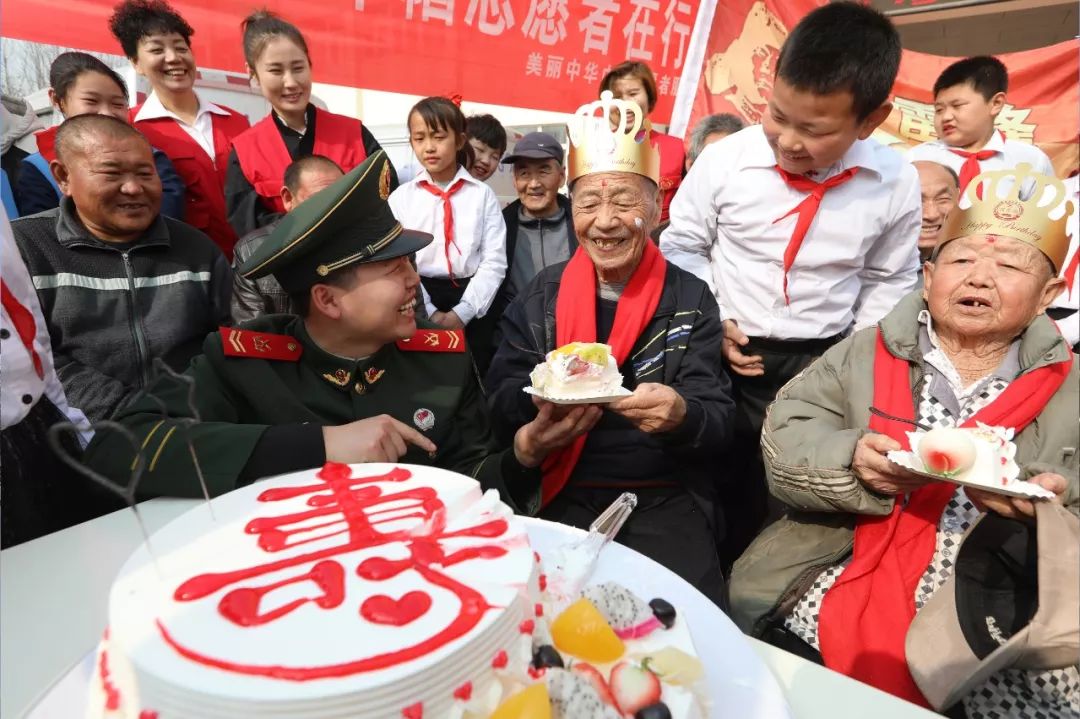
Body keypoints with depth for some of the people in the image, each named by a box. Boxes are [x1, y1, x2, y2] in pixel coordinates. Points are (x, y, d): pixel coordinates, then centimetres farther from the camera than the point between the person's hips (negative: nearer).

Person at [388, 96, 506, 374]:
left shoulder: (483, 195, 2)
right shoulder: (400, 198, 4)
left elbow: (494, 262, -4)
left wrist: (462, 312, -13)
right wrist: (429, 313, -13)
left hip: (472, 308, 0)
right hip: (419, 305, 1)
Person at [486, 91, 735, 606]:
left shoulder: (691, 299, 1)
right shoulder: (541, 295, 4)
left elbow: (720, 422, -4)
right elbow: (500, 399, 1)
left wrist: (682, 416, -28)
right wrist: (539, 399, -22)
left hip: (666, 498, 0)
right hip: (564, 495, 1)